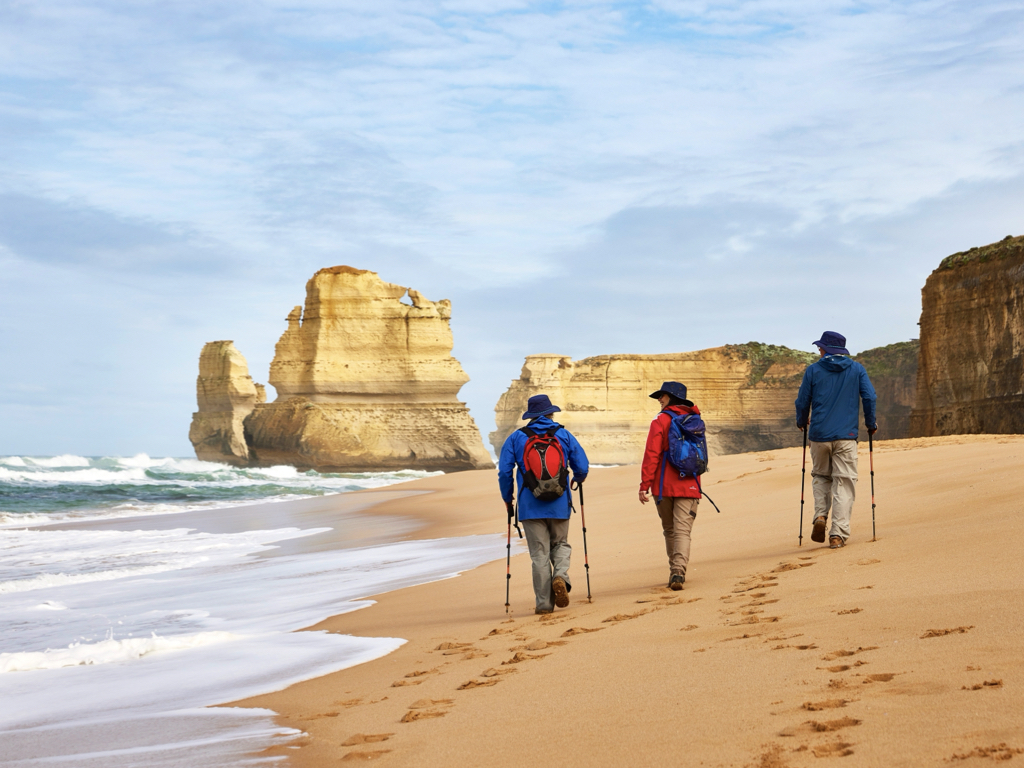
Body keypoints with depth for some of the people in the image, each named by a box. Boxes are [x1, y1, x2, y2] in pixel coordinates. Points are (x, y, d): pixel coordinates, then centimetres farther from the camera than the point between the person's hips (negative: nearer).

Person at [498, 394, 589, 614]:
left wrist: (507, 498, 12)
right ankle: (560, 576, -9)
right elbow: (582, 467, 3)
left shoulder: (516, 438, 3)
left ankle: (544, 603, 3)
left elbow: (504, 471, -2)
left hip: (530, 506, -1)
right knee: (560, 544, 20)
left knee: (539, 554, 5)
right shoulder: (564, 435, 5)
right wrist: (577, 480, 27)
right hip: (559, 505, 1)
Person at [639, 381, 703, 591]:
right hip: (689, 486, 2)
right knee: (682, 530, -5)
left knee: (669, 530, 13)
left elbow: (652, 455, -11)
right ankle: (679, 571, -21)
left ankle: (675, 571, 18)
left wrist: (645, 485, -10)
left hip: (664, 486, -2)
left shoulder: (661, 421, -6)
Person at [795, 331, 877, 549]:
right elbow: (869, 398, 0)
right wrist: (871, 424, 14)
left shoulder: (813, 371, 4)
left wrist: (801, 422, 26)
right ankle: (838, 534, -8)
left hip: (819, 435, 1)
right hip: (846, 436, 0)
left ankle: (820, 516, -1)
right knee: (844, 483, 1)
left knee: (821, 476, 21)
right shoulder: (857, 370, 7)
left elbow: (802, 402, 7)